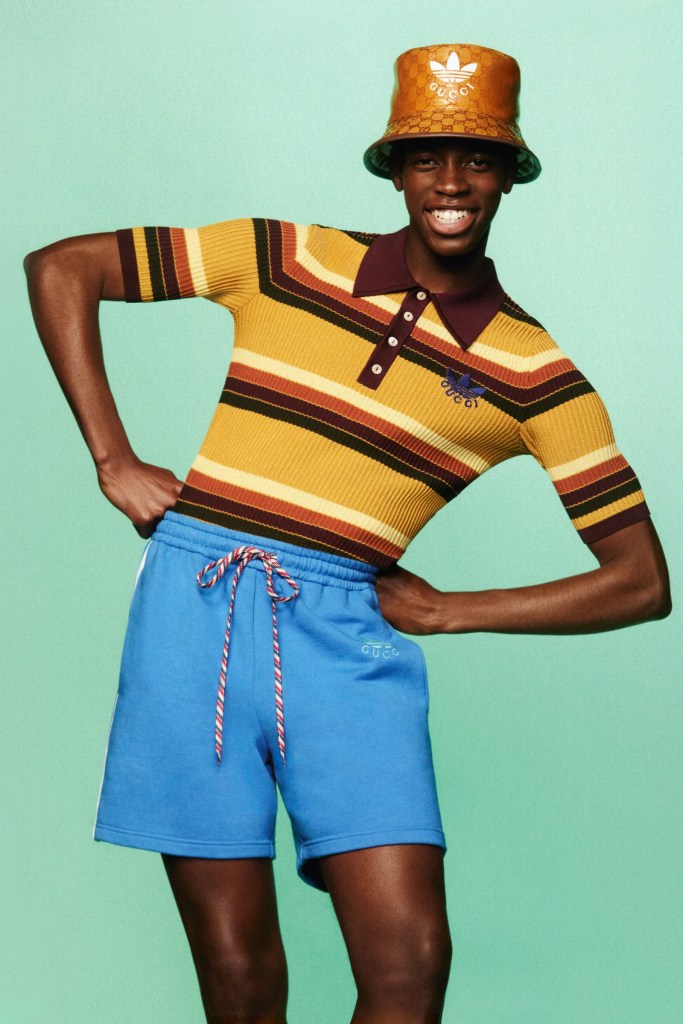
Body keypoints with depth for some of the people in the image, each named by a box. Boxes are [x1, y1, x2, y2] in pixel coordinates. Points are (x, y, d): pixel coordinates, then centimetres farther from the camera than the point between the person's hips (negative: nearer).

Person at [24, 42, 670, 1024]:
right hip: (196, 607, 0)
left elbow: (643, 581, 5)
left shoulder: (535, 374, 5)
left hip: (348, 636, 1)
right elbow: (60, 268, 9)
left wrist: (446, 610, 2)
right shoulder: (285, 259, 5)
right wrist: (113, 458, 3)